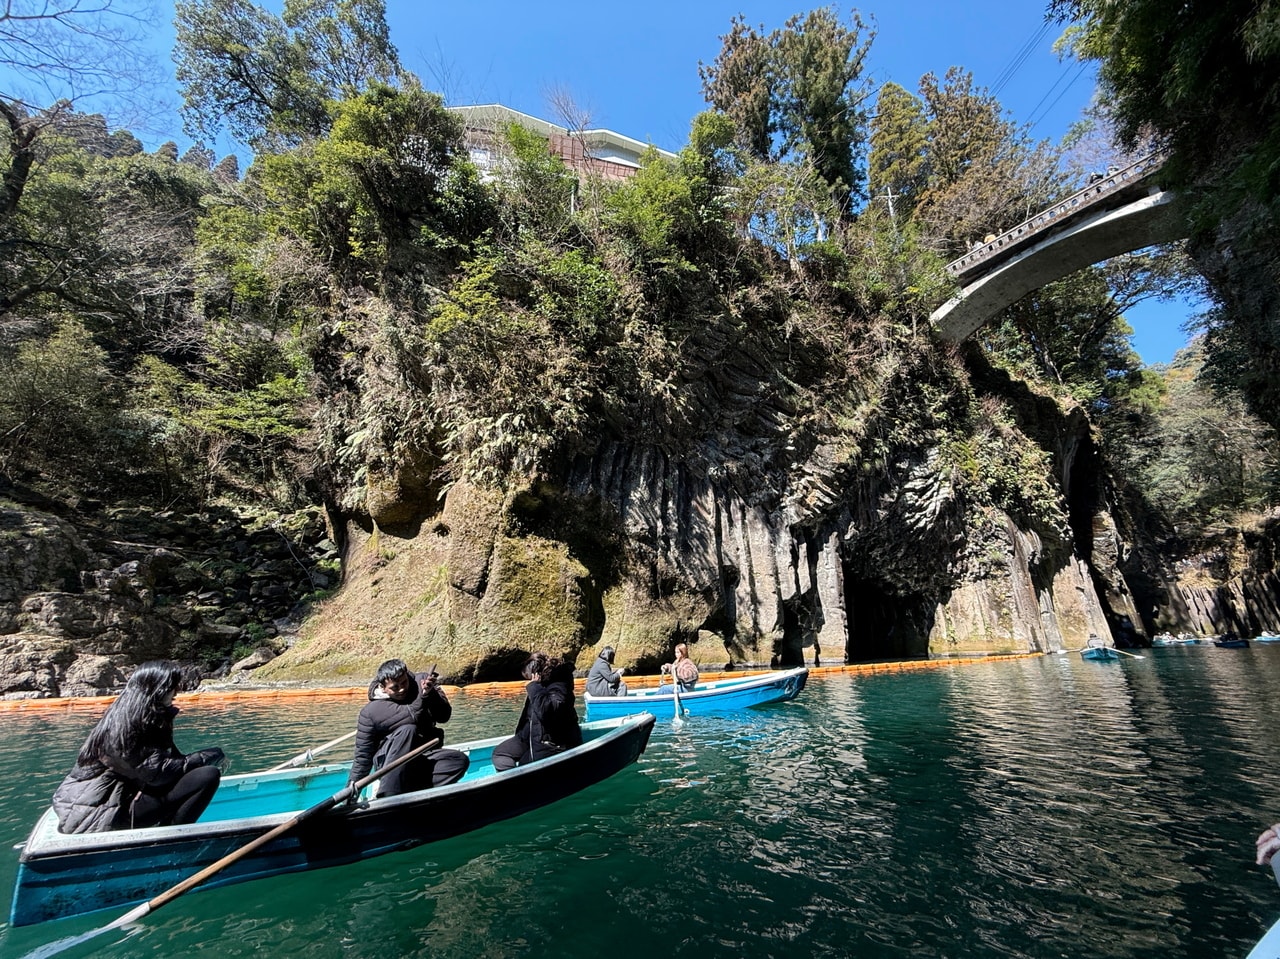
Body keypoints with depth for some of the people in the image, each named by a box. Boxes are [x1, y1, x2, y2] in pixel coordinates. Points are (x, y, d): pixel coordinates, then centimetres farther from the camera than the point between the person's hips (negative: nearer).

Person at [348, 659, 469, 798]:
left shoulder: (422, 682, -5)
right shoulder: (371, 711, -10)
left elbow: (444, 716, -12)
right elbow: (362, 755, -11)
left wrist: (430, 693, -27)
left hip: (423, 759, 3)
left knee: (460, 760, -24)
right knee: (407, 730, -33)